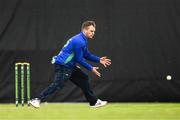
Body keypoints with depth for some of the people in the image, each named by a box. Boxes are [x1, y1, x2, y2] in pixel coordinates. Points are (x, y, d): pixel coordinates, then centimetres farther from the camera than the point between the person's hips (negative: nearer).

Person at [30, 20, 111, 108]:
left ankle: (94, 102, 20)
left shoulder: (83, 40, 14)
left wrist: (99, 60, 11)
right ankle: (37, 100, -25)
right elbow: (79, 59, -17)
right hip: (62, 66, -11)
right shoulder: (79, 41, -19)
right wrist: (91, 68, -10)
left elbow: (87, 55, 21)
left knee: (84, 79, 13)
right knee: (57, 84, -20)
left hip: (69, 66, 11)